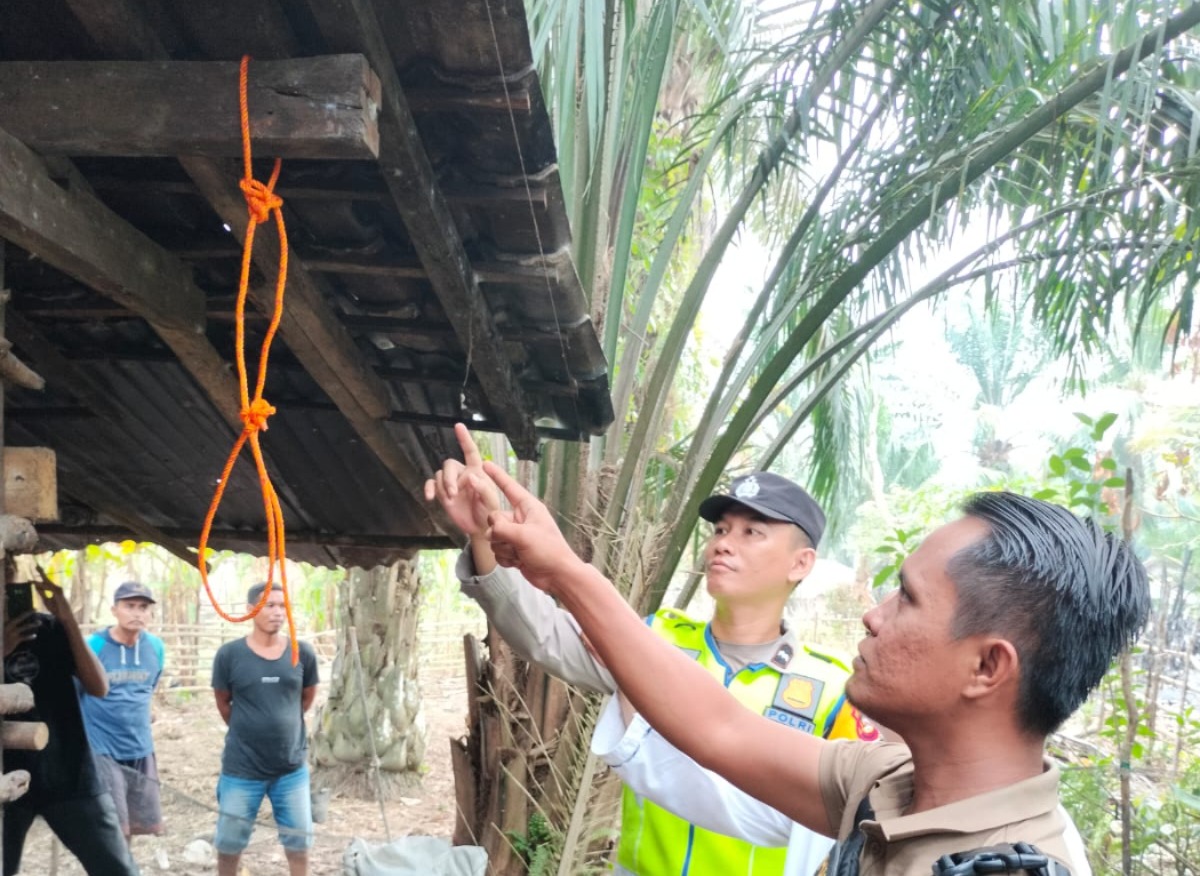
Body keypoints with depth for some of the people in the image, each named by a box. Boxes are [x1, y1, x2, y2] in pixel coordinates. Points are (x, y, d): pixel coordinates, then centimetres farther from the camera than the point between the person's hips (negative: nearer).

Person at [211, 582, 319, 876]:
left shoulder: (303, 653, -7)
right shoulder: (229, 654, -12)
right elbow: (223, 702, 3)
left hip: (292, 766, 1)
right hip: (242, 768, -1)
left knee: (299, 840, 12)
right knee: (228, 842, 13)